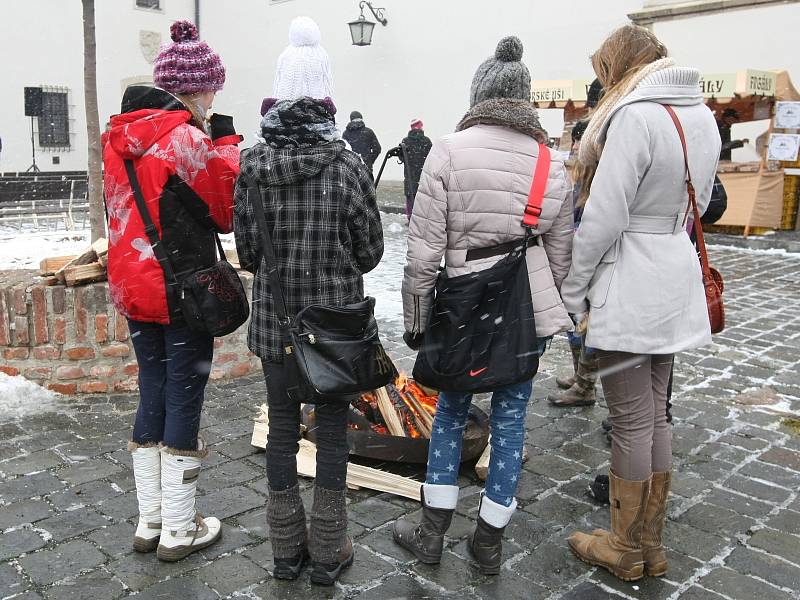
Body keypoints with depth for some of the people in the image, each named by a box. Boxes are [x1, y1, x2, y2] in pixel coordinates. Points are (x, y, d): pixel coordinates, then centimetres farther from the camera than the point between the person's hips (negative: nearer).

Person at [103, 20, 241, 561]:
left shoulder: (120, 135, 7)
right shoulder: (189, 140, -16)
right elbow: (229, 213, -6)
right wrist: (225, 142, 0)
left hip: (133, 287, 7)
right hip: (184, 292, -7)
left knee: (152, 397, 16)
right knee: (184, 400, 4)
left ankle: (150, 520, 27)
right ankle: (179, 530, 17)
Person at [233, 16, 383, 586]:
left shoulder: (253, 163, -5)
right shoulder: (347, 163, -11)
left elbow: (247, 250, 0)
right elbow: (371, 251, -4)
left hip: (274, 319, 2)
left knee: (282, 427, 14)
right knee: (333, 429, 11)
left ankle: (287, 550, 27)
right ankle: (328, 553, 22)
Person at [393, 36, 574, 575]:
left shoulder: (449, 151, -8)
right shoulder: (553, 163, 3)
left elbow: (425, 248, -10)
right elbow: (561, 255, 8)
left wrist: (416, 316, 0)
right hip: (530, 312, 2)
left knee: (451, 413, 16)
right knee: (510, 420, 13)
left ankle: (433, 532, 26)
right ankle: (490, 541, 26)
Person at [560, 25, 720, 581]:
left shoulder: (635, 116, -17)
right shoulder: (703, 115, 10)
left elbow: (603, 218, -20)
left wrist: (572, 292, -11)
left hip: (627, 287, -8)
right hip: (677, 280, 9)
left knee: (632, 423, 2)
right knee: (655, 414, 16)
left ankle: (625, 551, 18)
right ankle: (651, 545, 28)